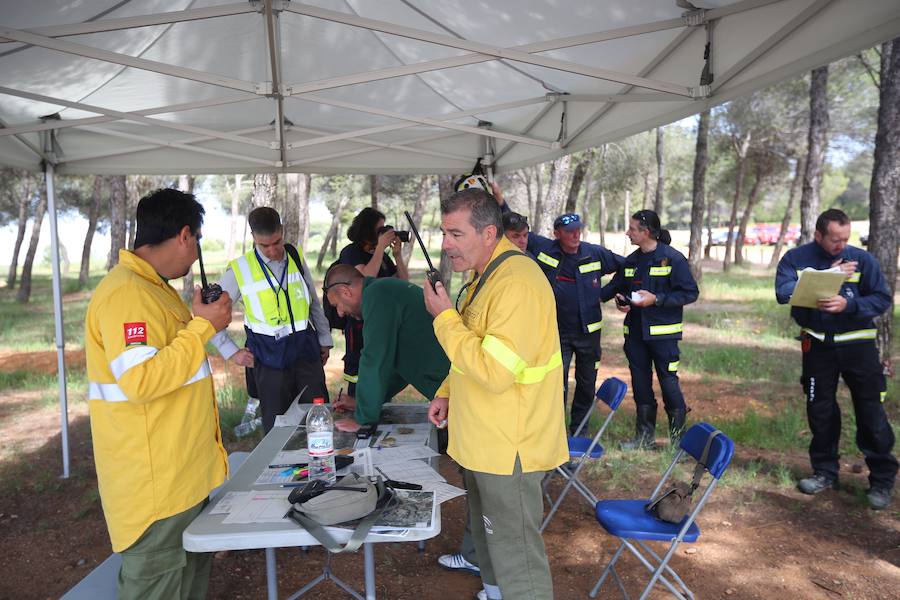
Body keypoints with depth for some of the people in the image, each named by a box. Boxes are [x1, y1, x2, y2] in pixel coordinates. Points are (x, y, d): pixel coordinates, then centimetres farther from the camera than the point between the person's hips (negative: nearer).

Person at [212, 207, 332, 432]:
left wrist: (324, 340, 14)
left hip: (306, 348, 3)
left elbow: (314, 303, 14)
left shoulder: (296, 257, 4)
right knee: (277, 425, 5)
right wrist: (231, 352, -2)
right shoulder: (240, 269, -6)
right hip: (269, 356, -3)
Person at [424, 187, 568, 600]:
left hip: (509, 449, -10)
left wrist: (444, 317, -23)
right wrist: (448, 393, 13)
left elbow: (495, 371, -30)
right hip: (485, 442, 10)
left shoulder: (517, 283, -24)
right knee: (487, 533, 26)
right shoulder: (486, 276, 10)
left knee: (515, 549, 2)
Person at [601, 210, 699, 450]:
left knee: (668, 381, -3)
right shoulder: (631, 261, 10)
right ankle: (645, 436, 24)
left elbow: (690, 293, -11)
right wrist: (620, 300, 2)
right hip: (635, 331, 6)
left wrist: (656, 299, -19)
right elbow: (615, 287, 24)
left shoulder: (673, 258, -9)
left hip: (662, 332, -6)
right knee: (640, 383, 11)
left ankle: (678, 437, 15)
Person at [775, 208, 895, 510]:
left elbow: (883, 299, -7)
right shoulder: (796, 258, -4)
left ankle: (882, 480, 18)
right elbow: (783, 292, -18)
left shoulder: (862, 259, -5)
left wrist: (848, 304, -24)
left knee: (871, 414, 2)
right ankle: (825, 471, 29)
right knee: (820, 411, 12)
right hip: (817, 345, 1)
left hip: (857, 345, -1)